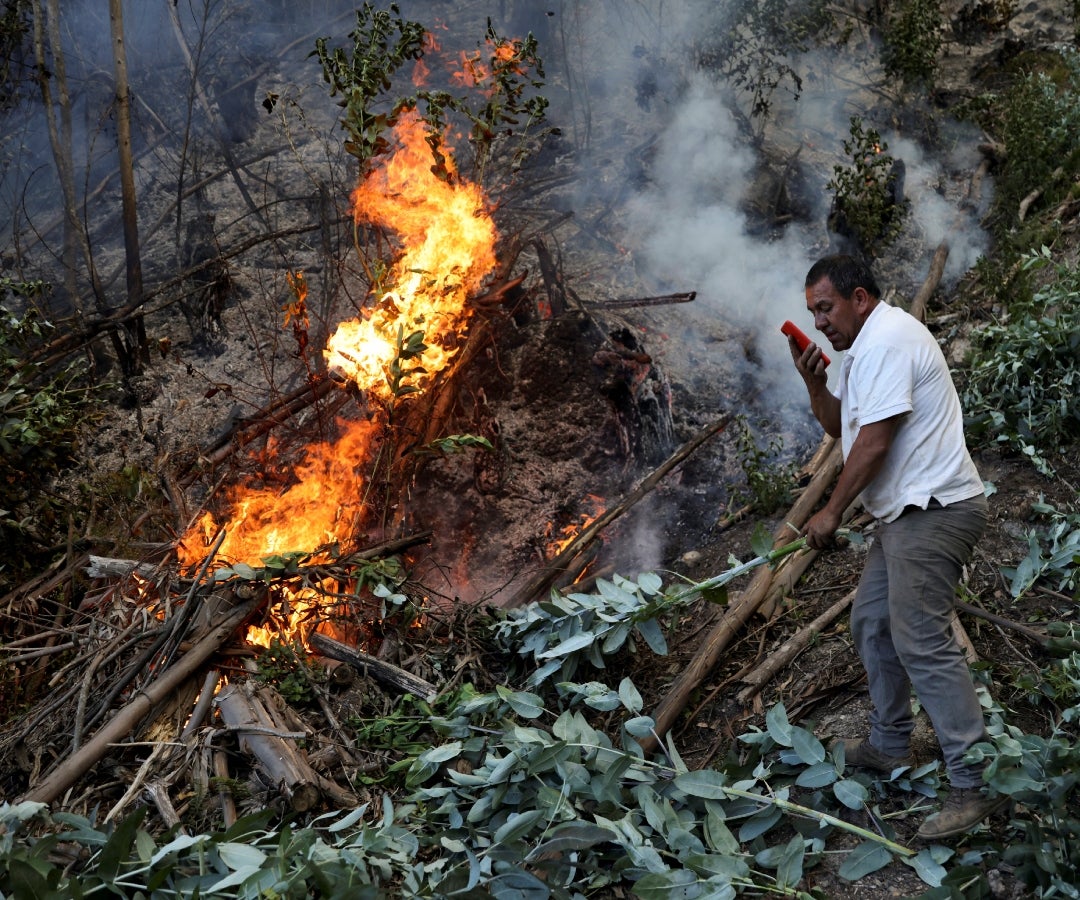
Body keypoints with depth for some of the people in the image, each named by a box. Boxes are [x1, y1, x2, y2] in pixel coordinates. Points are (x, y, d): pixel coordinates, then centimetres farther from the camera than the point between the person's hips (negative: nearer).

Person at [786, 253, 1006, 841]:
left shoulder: (885, 340, -15)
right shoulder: (868, 346, 20)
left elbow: (874, 441, -20)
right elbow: (839, 426, 23)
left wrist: (832, 512, -12)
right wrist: (814, 380, 6)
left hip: (933, 510, -11)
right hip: (907, 512, 11)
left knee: (920, 639, -16)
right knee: (871, 620, 16)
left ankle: (976, 783, -14)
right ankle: (889, 745, 29)